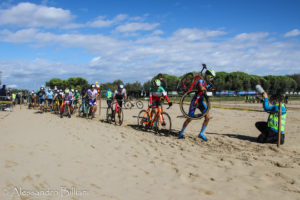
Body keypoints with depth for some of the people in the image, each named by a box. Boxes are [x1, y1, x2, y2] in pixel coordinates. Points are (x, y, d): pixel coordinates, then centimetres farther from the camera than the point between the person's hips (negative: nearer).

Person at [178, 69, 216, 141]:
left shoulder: (208, 83, 9)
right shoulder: (201, 81, -16)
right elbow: (201, 88, -36)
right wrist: (206, 88, -18)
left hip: (201, 102, 7)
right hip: (195, 101, -7)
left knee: (207, 117, -7)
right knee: (189, 119, -2)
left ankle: (201, 134, 4)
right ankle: (181, 132, 18)